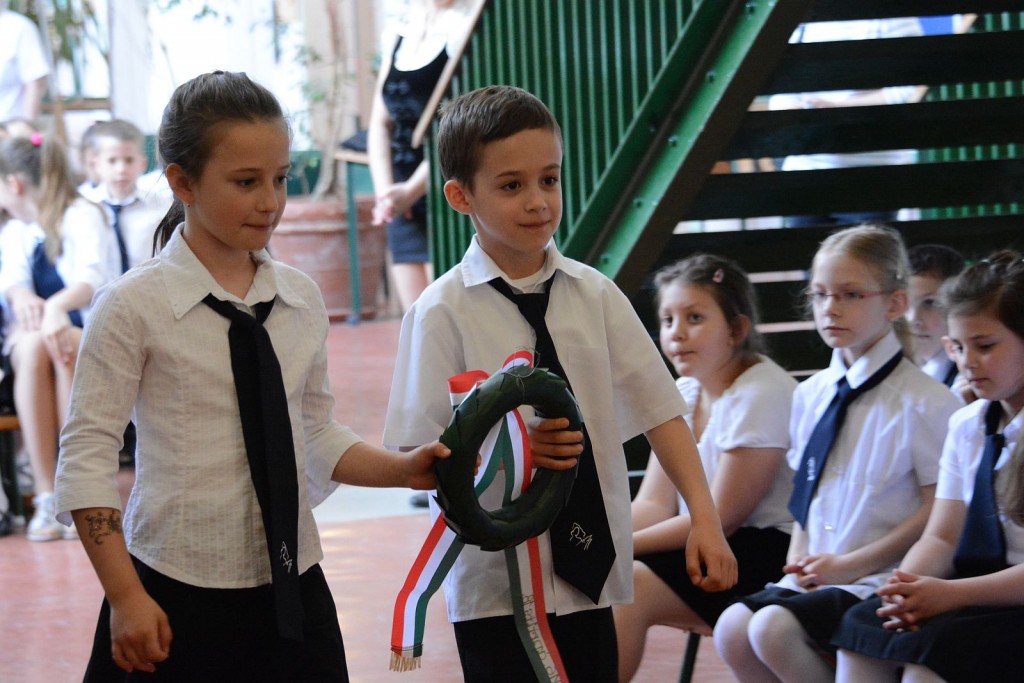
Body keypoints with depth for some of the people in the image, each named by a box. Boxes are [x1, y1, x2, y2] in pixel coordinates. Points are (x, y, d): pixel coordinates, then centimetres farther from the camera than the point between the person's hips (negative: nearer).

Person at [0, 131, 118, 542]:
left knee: (63, 348, -38)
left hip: (90, 336, -3)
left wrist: (58, 306, -38)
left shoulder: (82, 216, 2)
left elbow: (92, 276, -17)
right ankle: (46, 494, -40)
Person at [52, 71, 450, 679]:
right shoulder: (135, 305, -8)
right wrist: (126, 599, -13)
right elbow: (87, 459, -8)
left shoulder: (301, 299, 7)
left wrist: (405, 469, -1)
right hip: (178, 595, -4)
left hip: (294, 588, 5)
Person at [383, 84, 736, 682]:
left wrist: (704, 516, -7)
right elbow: (414, 455, -9)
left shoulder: (595, 295, 3)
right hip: (496, 583, -3)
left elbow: (659, 410, 3)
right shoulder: (443, 313, -7)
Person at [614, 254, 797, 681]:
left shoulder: (761, 394, -17)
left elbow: (722, 518, -18)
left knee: (629, 587, -25)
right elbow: (653, 505, 4)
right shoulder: (682, 394, 10)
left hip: (767, 554, -9)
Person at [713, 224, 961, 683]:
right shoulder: (812, 394, 13)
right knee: (732, 628, -17)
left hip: (880, 580, -7)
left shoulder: (925, 401, -8)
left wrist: (851, 565, -13)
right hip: (817, 573, 7)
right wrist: (800, 559, 4)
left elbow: (937, 511, -10)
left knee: (775, 628, -27)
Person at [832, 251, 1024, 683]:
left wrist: (951, 594, -23)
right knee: (861, 631, -18)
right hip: (978, 594, 7)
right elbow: (941, 538, 12)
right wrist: (911, 587, -11)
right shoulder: (966, 425, 15)